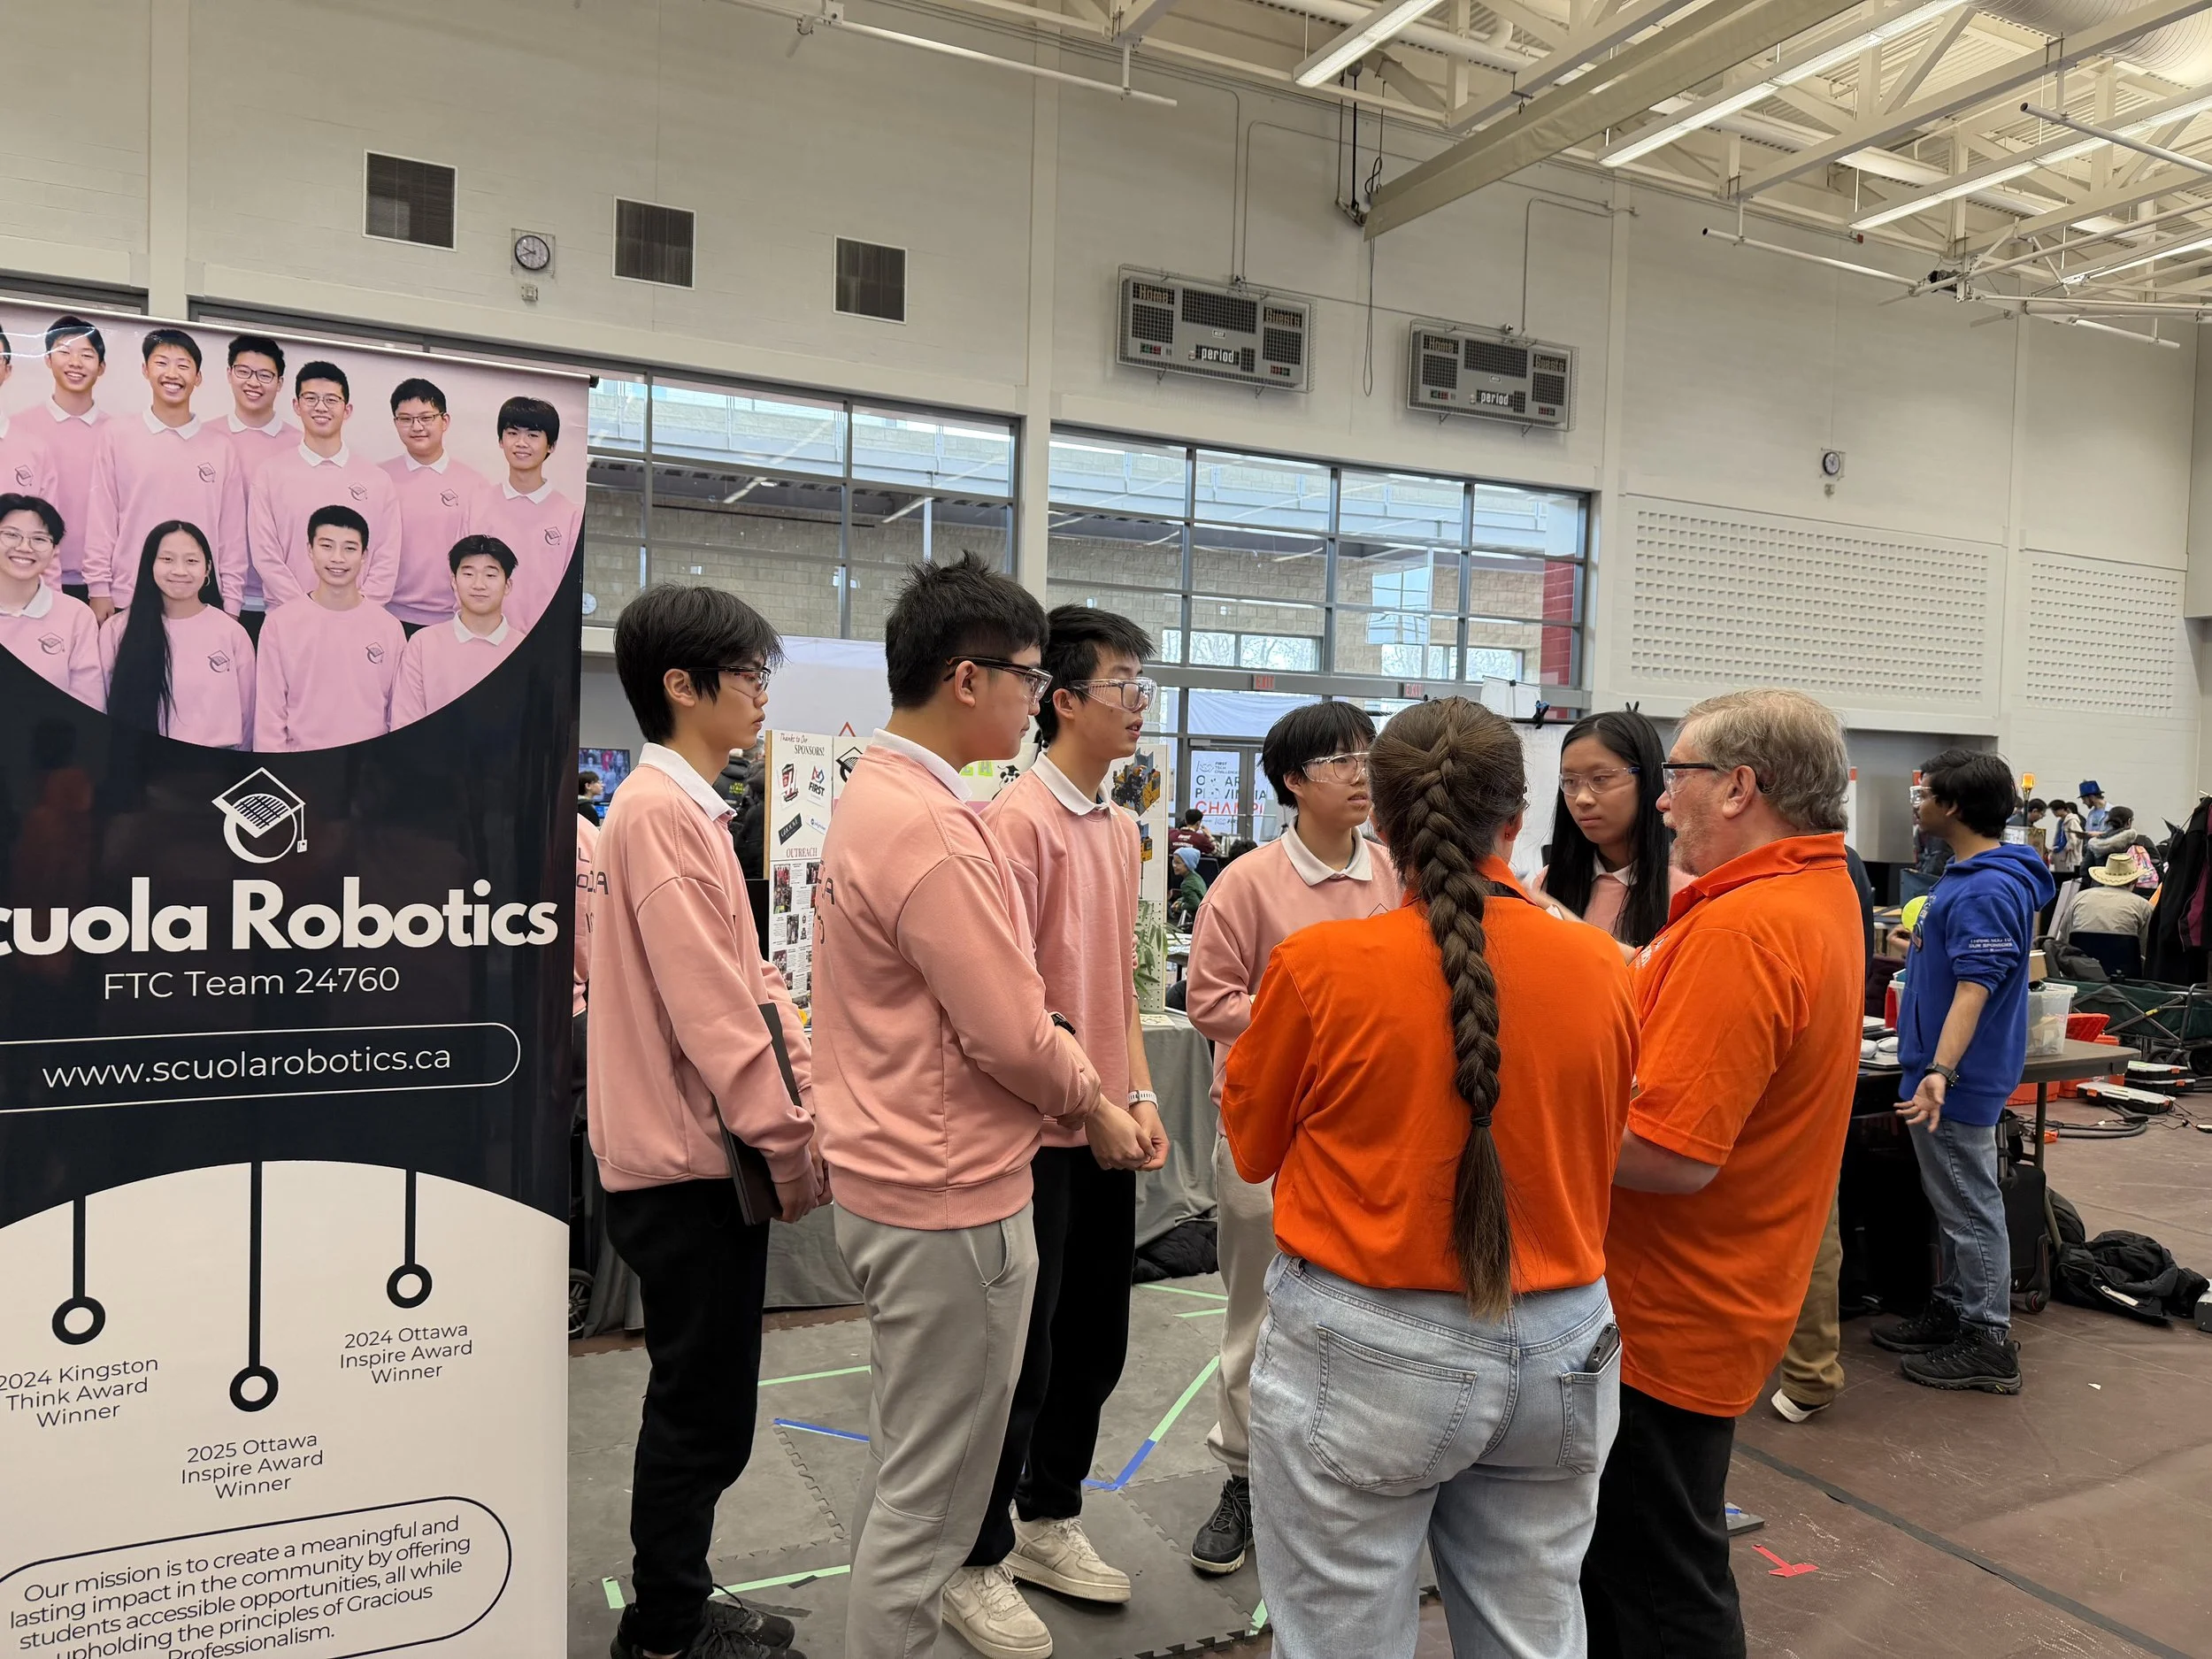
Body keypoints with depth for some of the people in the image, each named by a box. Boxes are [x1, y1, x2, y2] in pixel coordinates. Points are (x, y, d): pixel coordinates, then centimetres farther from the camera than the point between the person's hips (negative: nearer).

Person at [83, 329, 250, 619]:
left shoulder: (221, 446, 6)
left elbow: (233, 532, 5)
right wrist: (99, 589, -2)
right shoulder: (116, 435, 5)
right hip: (129, 600, 0)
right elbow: (102, 521, 4)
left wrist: (231, 602, 1)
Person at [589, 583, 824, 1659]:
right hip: (690, 1163, -10)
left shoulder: (689, 809, 13)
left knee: (702, 1404, 20)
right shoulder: (661, 810, -18)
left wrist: (809, 1096, 6)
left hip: (707, 1153, 10)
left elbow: (748, 977, 13)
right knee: (702, 1411, 5)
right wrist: (785, 1139, -16)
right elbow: (707, 1006, -23)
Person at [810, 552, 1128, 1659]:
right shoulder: (931, 830, -23)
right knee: (930, 1501, 6)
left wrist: (1063, 1080, 6)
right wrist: (1091, 1105, -4)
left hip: (889, 1180, 10)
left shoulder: (877, 794, 8)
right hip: (951, 1198, -10)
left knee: (903, 1469, 24)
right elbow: (1013, 1035, -22)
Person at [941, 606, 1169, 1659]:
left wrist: (1140, 1094, 9)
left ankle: (1049, 1523, 38)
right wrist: (1087, 1102, -19)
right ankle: (978, 1567, 25)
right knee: (1020, 1360, 5)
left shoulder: (1120, 826, 9)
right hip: (1039, 1135, -8)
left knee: (1094, 1345, 19)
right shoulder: (1019, 820, -16)